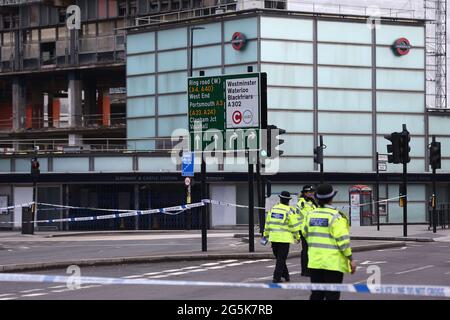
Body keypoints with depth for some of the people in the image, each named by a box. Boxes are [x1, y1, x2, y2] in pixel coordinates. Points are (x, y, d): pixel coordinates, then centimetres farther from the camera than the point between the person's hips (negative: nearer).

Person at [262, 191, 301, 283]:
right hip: (284, 238, -5)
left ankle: (285, 275, 25)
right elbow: (294, 225, -7)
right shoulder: (289, 211, -8)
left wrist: (266, 235, 22)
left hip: (273, 237, 5)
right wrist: (297, 237, 4)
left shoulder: (273, 209, 9)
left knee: (279, 257, 17)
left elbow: (267, 223, 13)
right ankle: (276, 278, -4)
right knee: (281, 259, 0)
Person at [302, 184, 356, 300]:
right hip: (333, 263, -6)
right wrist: (351, 259, -8)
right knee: (332, 295, -1)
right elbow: (343, 240, -16)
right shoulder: (336, 216, -13)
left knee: (316, 294, 13)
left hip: (314, 261, 6)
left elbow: (305, 234, 18)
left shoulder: (311, 215, 5)